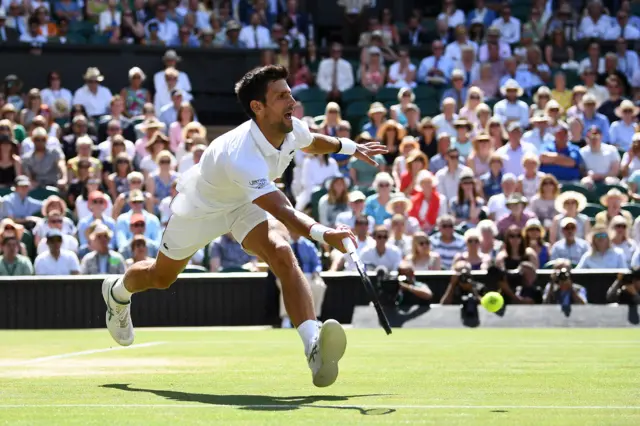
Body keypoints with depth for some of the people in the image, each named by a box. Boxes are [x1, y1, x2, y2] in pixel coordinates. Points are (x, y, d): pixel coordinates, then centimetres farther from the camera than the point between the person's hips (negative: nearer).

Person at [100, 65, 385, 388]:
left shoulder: (292, 129, -22)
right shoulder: (240, 155, -46)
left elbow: (311, 143, 9)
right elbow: (283, 212, -56)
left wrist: (349, 146, 1)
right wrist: (323, 234, -69)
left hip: (247, 204, 4)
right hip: (200, 206, -4)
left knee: (282, 255, -27)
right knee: (161, 277, 20)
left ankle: (314, 349, -41)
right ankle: (118, 292, 57)